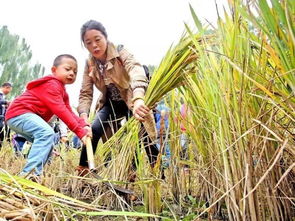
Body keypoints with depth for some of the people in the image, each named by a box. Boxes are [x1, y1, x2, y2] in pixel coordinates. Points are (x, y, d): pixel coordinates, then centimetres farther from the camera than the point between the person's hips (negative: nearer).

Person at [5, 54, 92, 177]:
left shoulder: (62, 91, 18)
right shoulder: (51, 84, -17)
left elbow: (68, 112, 6)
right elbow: (60, 111, -28)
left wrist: (84, 125, -12)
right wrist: (79, 131, -32)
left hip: (26, 116, 11)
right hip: (19, 113, -11)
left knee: (47, 143, 17)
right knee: (47, 133, -32)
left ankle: (31, 174, 19)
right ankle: (29, 173, -35)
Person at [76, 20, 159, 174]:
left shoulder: (120, 52, -24)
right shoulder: (89, 65, -9)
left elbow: (135, 69, -45)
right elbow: (85, 94, -12)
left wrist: (138, 99, -66)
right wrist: (83, 115, -34)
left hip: (132, 100, -4)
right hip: (111, 103, 4)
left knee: (143, 135, -15)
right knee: (93, 130, -14)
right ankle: (82, 169, 2)